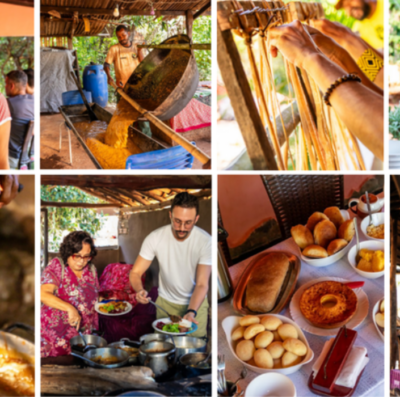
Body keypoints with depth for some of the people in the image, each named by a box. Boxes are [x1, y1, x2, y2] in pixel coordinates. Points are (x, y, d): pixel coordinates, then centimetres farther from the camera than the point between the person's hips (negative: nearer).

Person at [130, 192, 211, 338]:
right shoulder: (155, 238, -20)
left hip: (196, 303, -1)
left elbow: (202, 284, -23)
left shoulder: (205, 241, -23)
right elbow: (135, 273, -14)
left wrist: (191, 312, -38)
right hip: (166, 303, 1)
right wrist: (139, 290, -36)